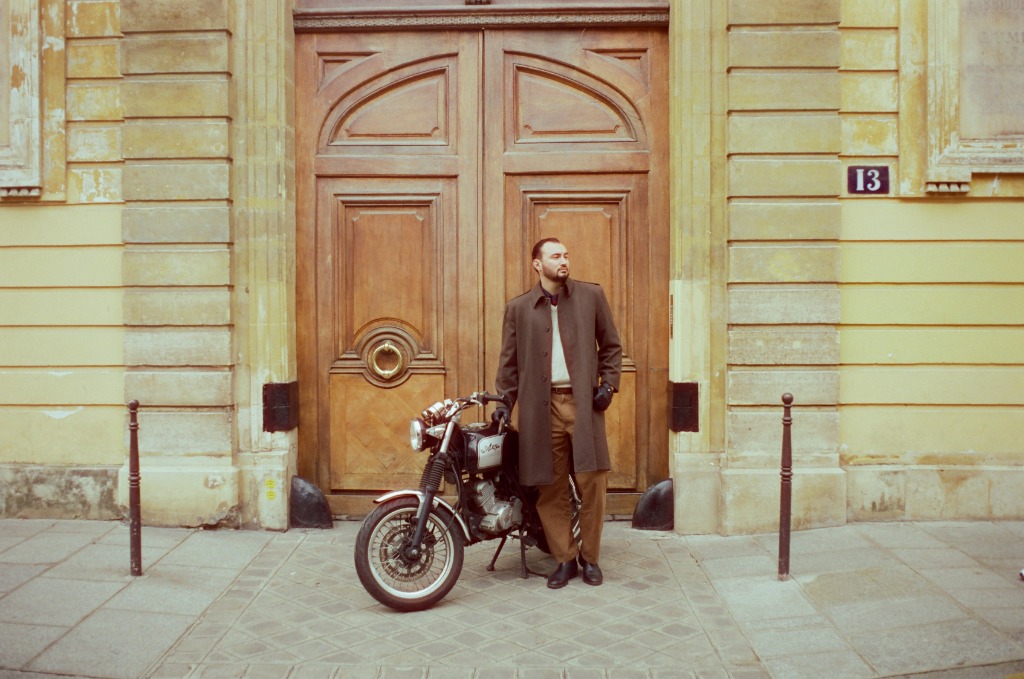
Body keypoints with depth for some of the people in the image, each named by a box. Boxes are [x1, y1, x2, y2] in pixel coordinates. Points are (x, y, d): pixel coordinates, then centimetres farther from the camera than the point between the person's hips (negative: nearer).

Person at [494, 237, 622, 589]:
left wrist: (608, 384, 2)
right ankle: (565, 558, 18)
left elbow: (611, 345, 13)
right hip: (541, 406, 1)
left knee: (591, 483, -1)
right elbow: (509, 360, 13)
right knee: (551, 488, 3)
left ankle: (590, 557, 17)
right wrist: (504, 400, 4)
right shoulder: (518, 308, 9)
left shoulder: (591, 295, 9)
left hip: (583, 402, 0)